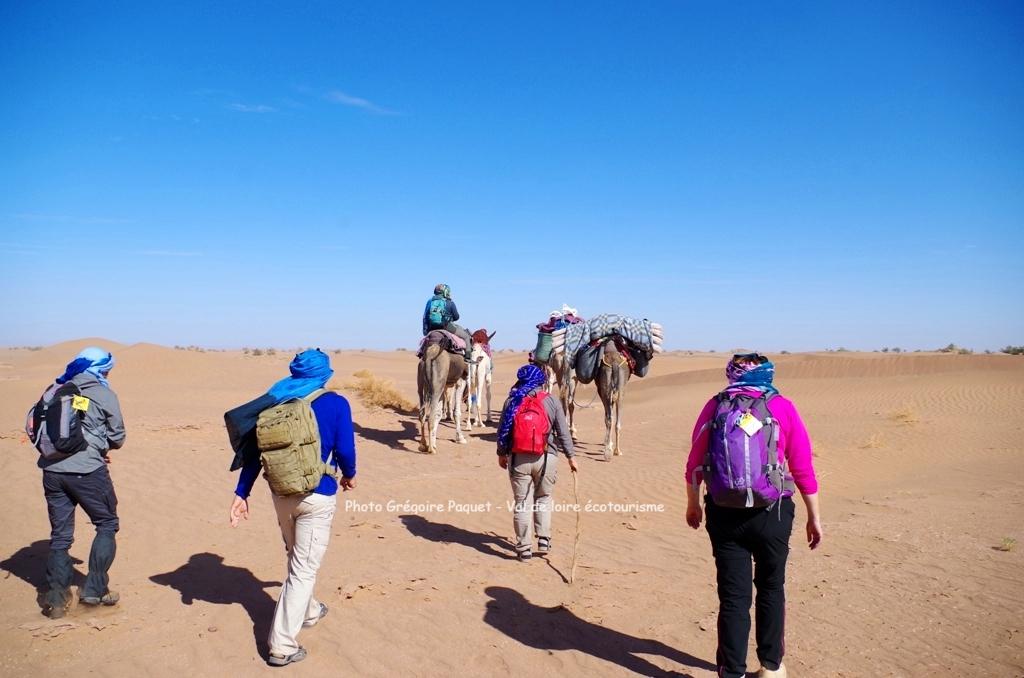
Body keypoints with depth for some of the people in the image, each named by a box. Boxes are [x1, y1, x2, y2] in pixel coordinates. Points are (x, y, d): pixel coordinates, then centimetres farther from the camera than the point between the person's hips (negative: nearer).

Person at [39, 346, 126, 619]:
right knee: (107, 524, 12)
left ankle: (55, 597, 12)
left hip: (53, 470, 5)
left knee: (60, 534, 14)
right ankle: (94, 589, 9)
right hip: (87, 471, -5)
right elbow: (117, 437, 0)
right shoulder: (104, 395, -3)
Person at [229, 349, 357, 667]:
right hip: (317, 496, -5)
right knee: (304, 568, 3)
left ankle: (308, 611, 46)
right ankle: (282, 645, 3)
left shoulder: (275, 400, 4)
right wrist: (349, 475, 12)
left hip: (281, 492, 5)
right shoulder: (335, 403, -8)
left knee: (297, 559, 25)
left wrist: (242, 493, 4)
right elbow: (345, 450, -8)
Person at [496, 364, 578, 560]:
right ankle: (543, 540, 15)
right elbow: (563, 432, 0)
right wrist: (570, 457, 8)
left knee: (522, 503, 8)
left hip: (518, 459, 0)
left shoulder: (512, 401, 1)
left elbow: (502, 430, 5)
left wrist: (501, 454, 18)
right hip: (546, 458, 0)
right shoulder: (552, 401, 0)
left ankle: (524, 548, 12)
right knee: (543, 498, 20)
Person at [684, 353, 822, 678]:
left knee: (733, 596, 9)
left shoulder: (715, 406, 1)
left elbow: (695, 463, 3)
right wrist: (814, 517, 7)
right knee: (771, 589, 19)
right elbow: (803, 468, -3)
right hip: (772, 515, 0)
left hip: (724, 515, 1)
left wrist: (692, 504, 18)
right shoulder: (781, 407, -3)